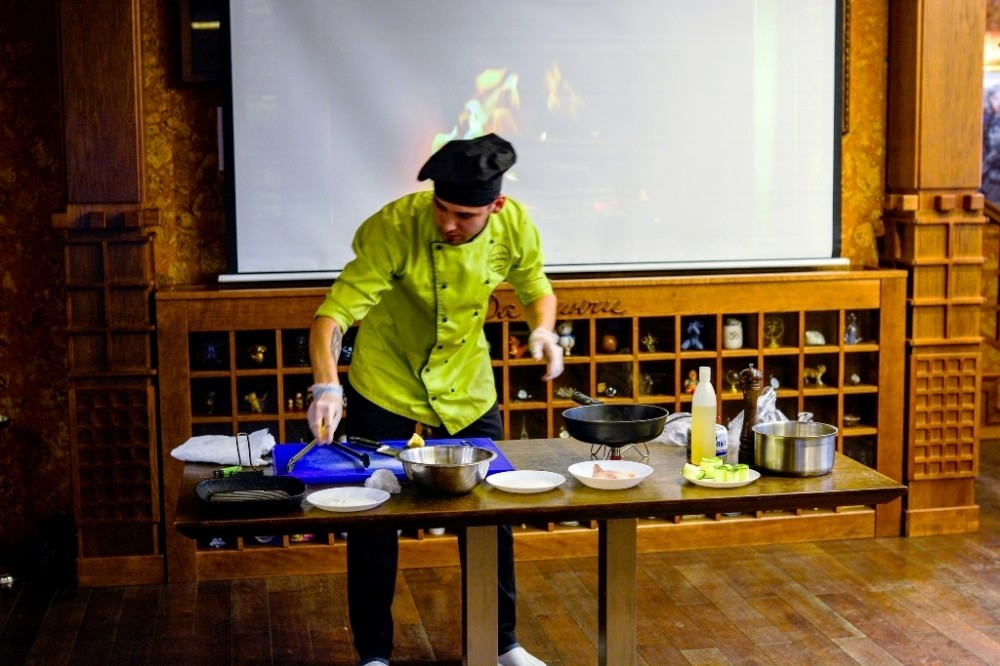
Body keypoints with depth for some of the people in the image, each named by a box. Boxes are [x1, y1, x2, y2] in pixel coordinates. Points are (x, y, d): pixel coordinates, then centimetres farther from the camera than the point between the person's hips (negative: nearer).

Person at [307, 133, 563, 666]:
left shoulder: (515, 226, -16)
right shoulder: (393, 227, -29)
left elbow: (535, 287, 3)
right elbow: (335, 311, -32)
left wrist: (543, 329, -18)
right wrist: (326, 387, -47)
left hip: (468, 392, 4)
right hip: (386, 390, -3)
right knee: (374, 522, 3)